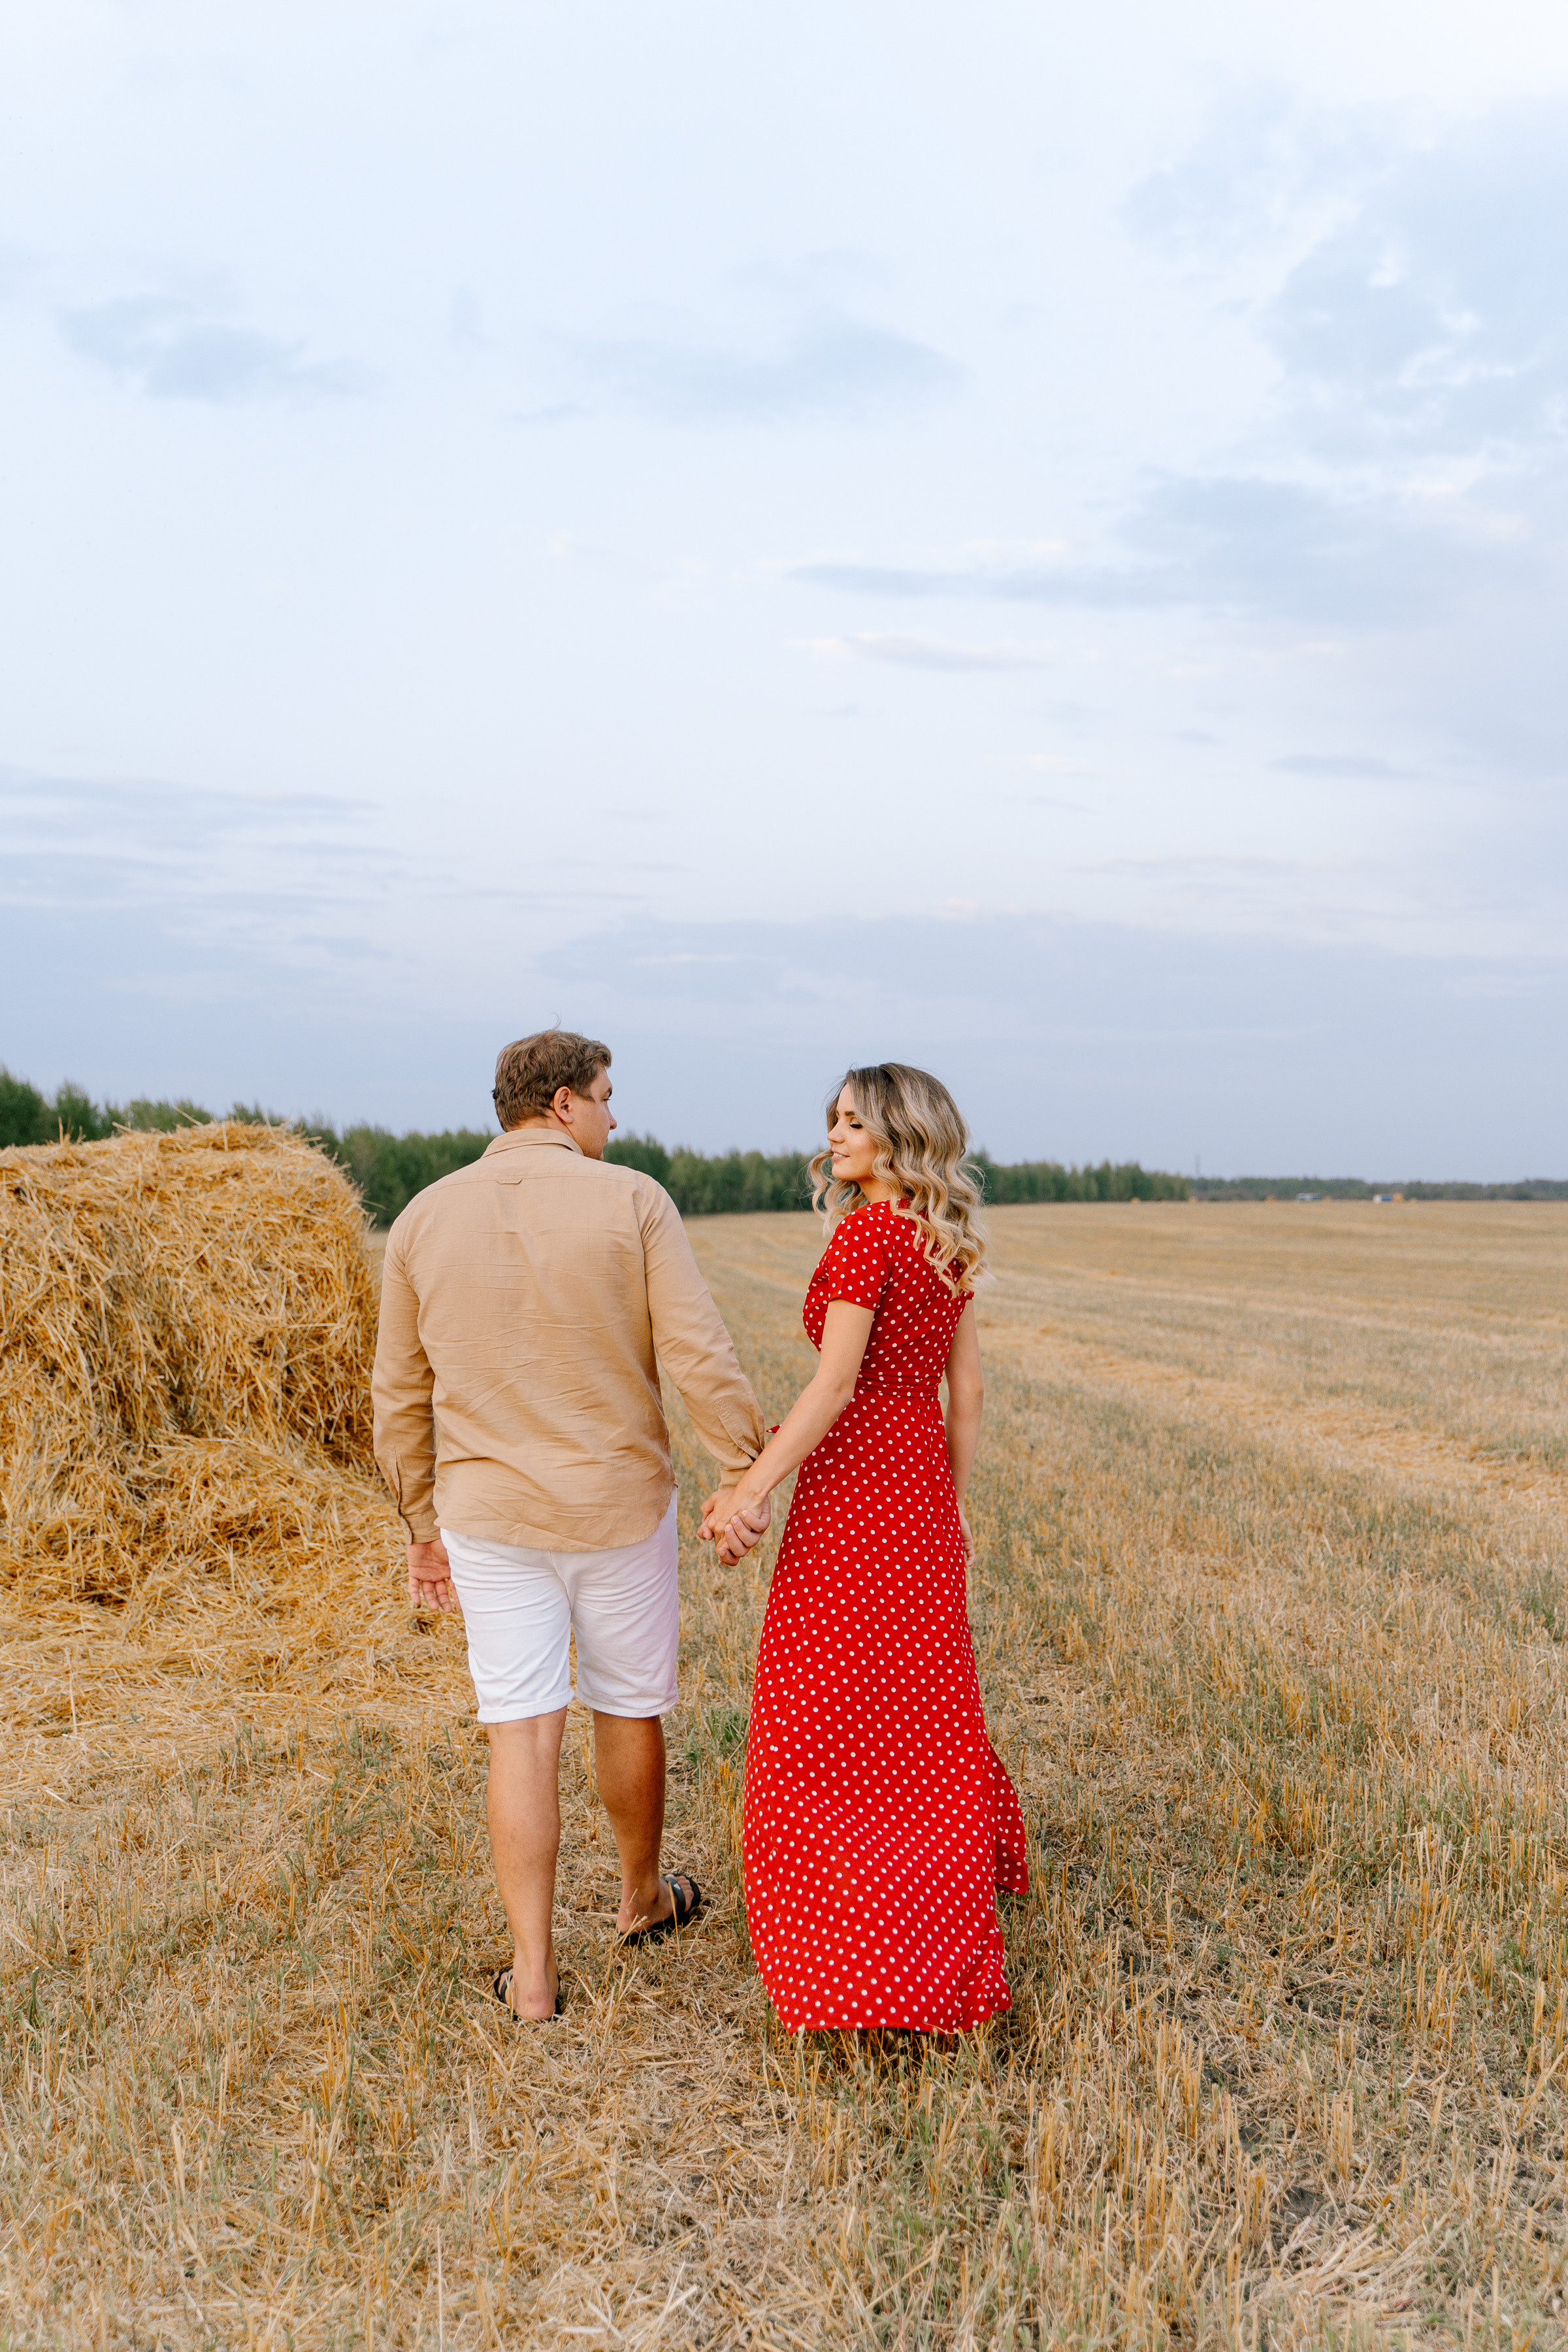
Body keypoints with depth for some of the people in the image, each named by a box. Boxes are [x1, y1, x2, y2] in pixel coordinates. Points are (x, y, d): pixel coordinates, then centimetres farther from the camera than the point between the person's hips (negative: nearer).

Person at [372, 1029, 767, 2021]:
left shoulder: (425, 1217, 0)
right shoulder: (631, 1201, -11)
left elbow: (401, 1394, 5)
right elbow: (700, 1355, -16)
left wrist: (425, 1525, 15)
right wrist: (746, 1473, -6)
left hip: (487, 1512, 2)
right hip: (620, 1509, -2)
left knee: (524, 1730, 5)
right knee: (630, 1708, 18)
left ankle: (534, 1973, 6)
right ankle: (643, 1898, 39)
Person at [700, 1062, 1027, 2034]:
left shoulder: (865, 1232, -15)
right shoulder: (948, 1244, 9)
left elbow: (835, 1385, -21)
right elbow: (968, 1392, 12)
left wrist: (753, 1489, -22)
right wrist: (953, 1507, 20)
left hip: (854, 1483, -8)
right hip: (924, 1483, 8)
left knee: (825, 1717, 0)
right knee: (921, 1701, 20)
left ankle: (848, 1971, 4)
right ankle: (950, 1903, 35)